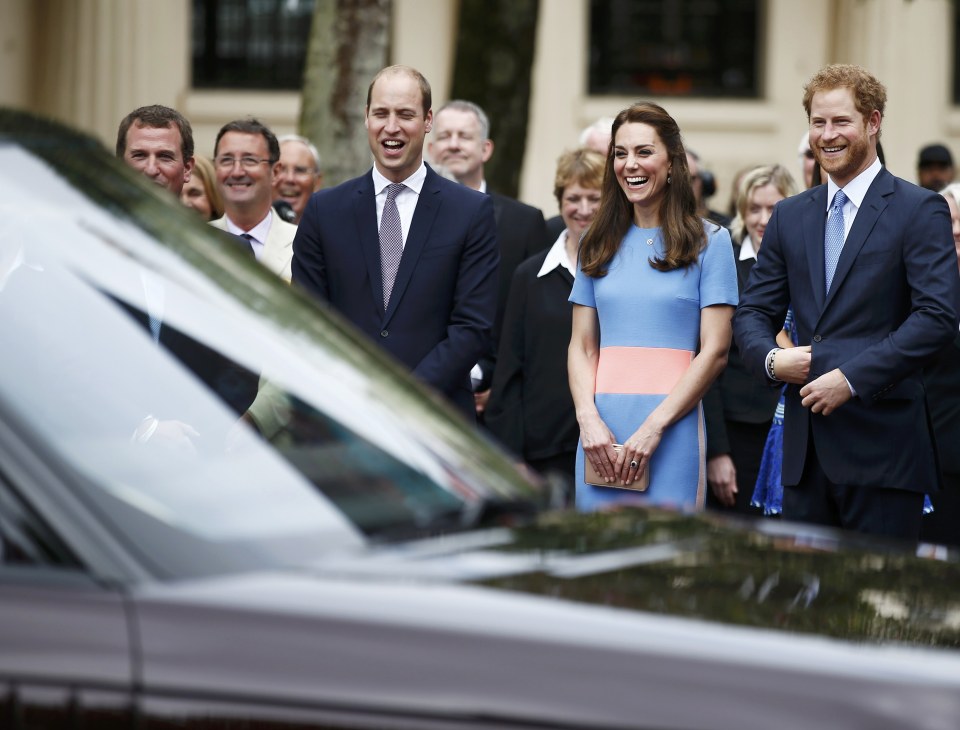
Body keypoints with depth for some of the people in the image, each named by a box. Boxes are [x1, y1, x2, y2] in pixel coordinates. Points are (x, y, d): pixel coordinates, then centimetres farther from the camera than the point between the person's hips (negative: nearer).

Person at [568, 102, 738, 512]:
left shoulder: (708, 242, 3)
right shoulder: (599, 244, 14)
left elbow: (715, 351, -4)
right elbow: (581, 347, 10)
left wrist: (654, 426, -13)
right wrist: (589, 419, -8)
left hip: (672, 429, -3)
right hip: (599, 434, 3)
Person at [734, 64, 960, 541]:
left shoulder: (920, 211, -2)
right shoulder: (790, 216, 16)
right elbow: (753, 312, 16)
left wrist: (852, 377, -18)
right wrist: (770, 359, -7)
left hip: (882, 445, -5)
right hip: (806, 446, 5)